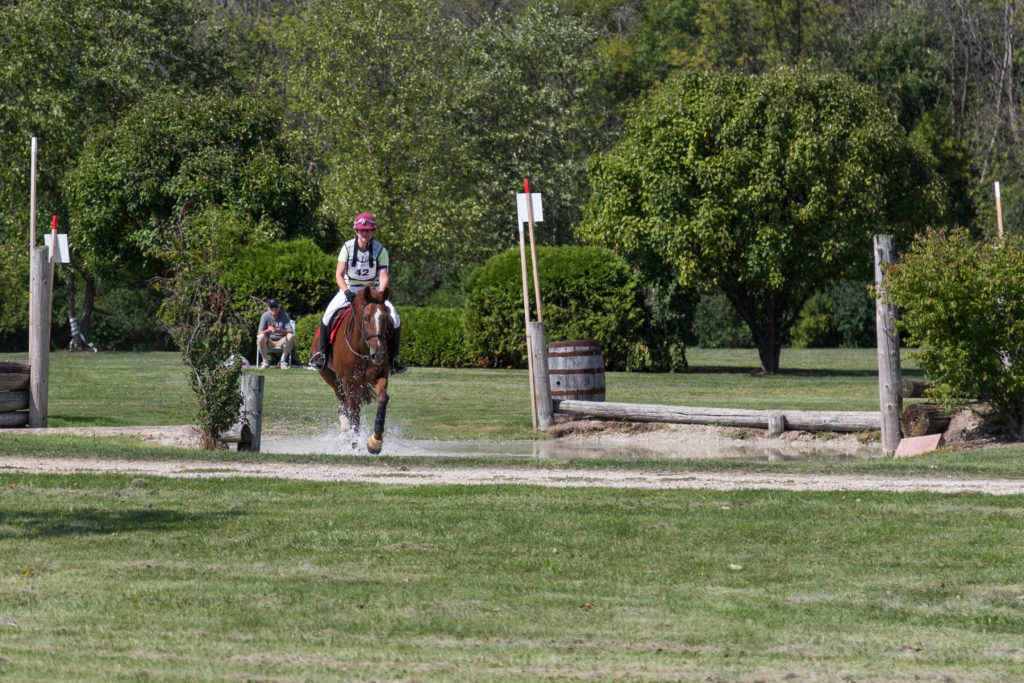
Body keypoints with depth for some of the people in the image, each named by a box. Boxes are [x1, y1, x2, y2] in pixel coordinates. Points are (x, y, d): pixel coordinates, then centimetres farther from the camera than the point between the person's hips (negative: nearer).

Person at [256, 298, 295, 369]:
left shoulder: (284, 315, -8)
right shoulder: (265, 316, -8)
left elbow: (291, 331, -18)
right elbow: (259, 333, -14)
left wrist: (279, 331, -37)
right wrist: (268, 330, -36)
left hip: (281, 341, 0)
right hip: (269, 341, 0)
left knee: (291, 336, -29)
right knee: (261, 336, -31)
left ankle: (283, 361, -18)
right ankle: (265, 362, -17)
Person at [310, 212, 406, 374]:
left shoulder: (380, 250, -10)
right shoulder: (348, 247, -10)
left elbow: (383, 276, -18)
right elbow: (339, 274, -15)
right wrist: (347, 292, -33)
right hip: (349, 289, -1)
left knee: (394, 318, -19)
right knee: (329, 313, -25)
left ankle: (393, 357, -4)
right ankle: (321, 351, -7)